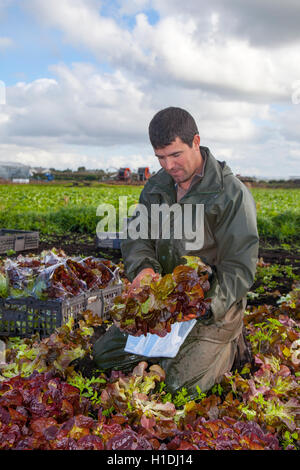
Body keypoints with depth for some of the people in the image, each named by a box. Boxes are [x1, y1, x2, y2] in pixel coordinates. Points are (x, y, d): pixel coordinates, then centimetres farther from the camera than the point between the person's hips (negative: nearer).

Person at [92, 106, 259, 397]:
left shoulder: (232, 194, -16)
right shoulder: (156, 186, 4)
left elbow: (240, 268, -18)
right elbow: (135, 236, 4)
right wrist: (143, 267, -20)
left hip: (215, 306, -6)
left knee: (180, 384, -18)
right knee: (104, 353, 4)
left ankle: (228, 346, 10)